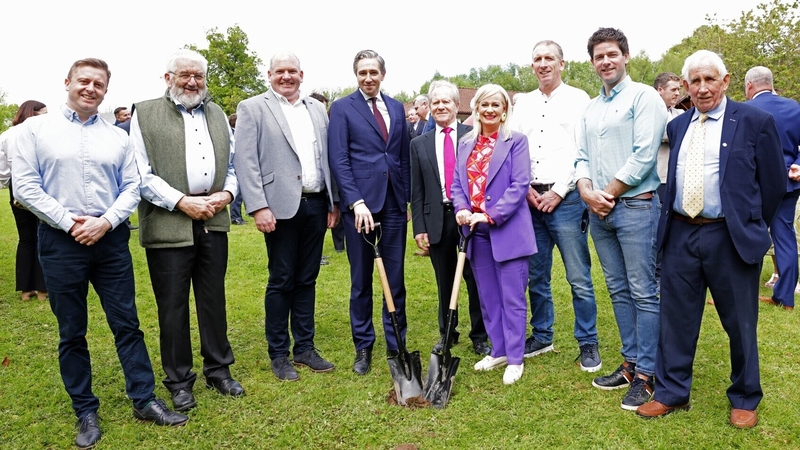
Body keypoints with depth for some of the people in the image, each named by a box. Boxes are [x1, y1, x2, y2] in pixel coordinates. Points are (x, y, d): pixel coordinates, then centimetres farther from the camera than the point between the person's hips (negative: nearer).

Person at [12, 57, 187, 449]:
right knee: (71, 332, 8)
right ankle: (85, 412, 21)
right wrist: (69, 222, -12)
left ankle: (144, 400, 17)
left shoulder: (118, 136, 10)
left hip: (111, 239, 2)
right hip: (61, 241, -1)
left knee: (127, 324, 5)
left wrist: (105, 221, -10)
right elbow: (25, 185, -3)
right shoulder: (36, 129, 3)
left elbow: (131, 188, 6)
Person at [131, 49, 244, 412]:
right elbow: (141, 174, -6)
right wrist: (182, 202, -14)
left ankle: (218, 370, 26)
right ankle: (179, 381, 20)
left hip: (213, 222, 4)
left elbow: (232, 164, 17)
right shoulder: (145, 114, 0)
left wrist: (227, 193, -2)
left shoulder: (218, 115, 15)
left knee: (214, 300, 12)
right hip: (168, 225, -4)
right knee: (173, 306, 5)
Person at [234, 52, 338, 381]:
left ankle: (305, 347, 23)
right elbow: (245, 161, -8)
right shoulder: (253, 108, -1)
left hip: (316, 205, 5)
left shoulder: (317, 109, 14)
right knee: (281, 281, 3)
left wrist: (333, 202, 10)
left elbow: (327, 157, 13)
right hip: (282, 206, -4)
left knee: (307, 279, 12)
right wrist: (258, 207, -15)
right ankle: (279, 354, 17)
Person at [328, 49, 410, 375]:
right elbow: (339, 160, -8)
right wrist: (356, 202, -17)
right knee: (361, 280, 6)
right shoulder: (342, 108, 0)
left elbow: (404, 156, 15)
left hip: (394, 203, 3)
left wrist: (406, 198, 9)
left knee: (396, 278, 7)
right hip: (360, 202, -3)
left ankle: (395, 344, 20)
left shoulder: (397, 108, 13)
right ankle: (363, 346, 20)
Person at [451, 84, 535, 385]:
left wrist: (491, 215, -18)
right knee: (488, 296, 14)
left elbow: (520, 185, -11)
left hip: (508, 230, -5)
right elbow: (457, 183, 10)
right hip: (476, 231, 5)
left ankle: (515, 359, 12)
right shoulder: (466, 144, 13)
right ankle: (498, 351, 28)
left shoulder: (516, 141, -2)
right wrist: (461, 209, -10)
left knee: (512, 298, 0)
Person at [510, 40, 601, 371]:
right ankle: (542, 336, 26)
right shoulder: (522, 103, 15)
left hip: (565, 198, -5)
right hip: (530, 199, 5)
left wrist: (558, 192, -11)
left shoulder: (577, 99, 1)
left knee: (579, 277, -1)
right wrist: (525, 189, -1)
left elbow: (582, 151, -7)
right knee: (536, 275, 12)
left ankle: (588, 343, 11)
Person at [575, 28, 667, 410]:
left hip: (635, 206, -7)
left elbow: (643, 156, -14)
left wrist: (609, 193, -10)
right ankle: (630, 362, 24)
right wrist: (586, 190, -5)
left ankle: (646, 375, 5)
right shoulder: (591, 108, 17)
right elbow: (583, 157, 13)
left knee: (643, 293, -3)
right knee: (618, 290, 13)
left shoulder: (643, 96, -5)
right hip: (599, 211, 7)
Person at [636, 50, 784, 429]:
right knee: (676, 318, 10)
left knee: (740, 322, 9)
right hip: (680, 235, 4)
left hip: (730, 239, -4)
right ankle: (671, 393, 25)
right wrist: (672, 220, 10)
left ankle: (744, 400, 29)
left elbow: (774, 182, 0)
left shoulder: (755, 122, -3)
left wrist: (750, 227, 4)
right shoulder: (676, 126, 10)